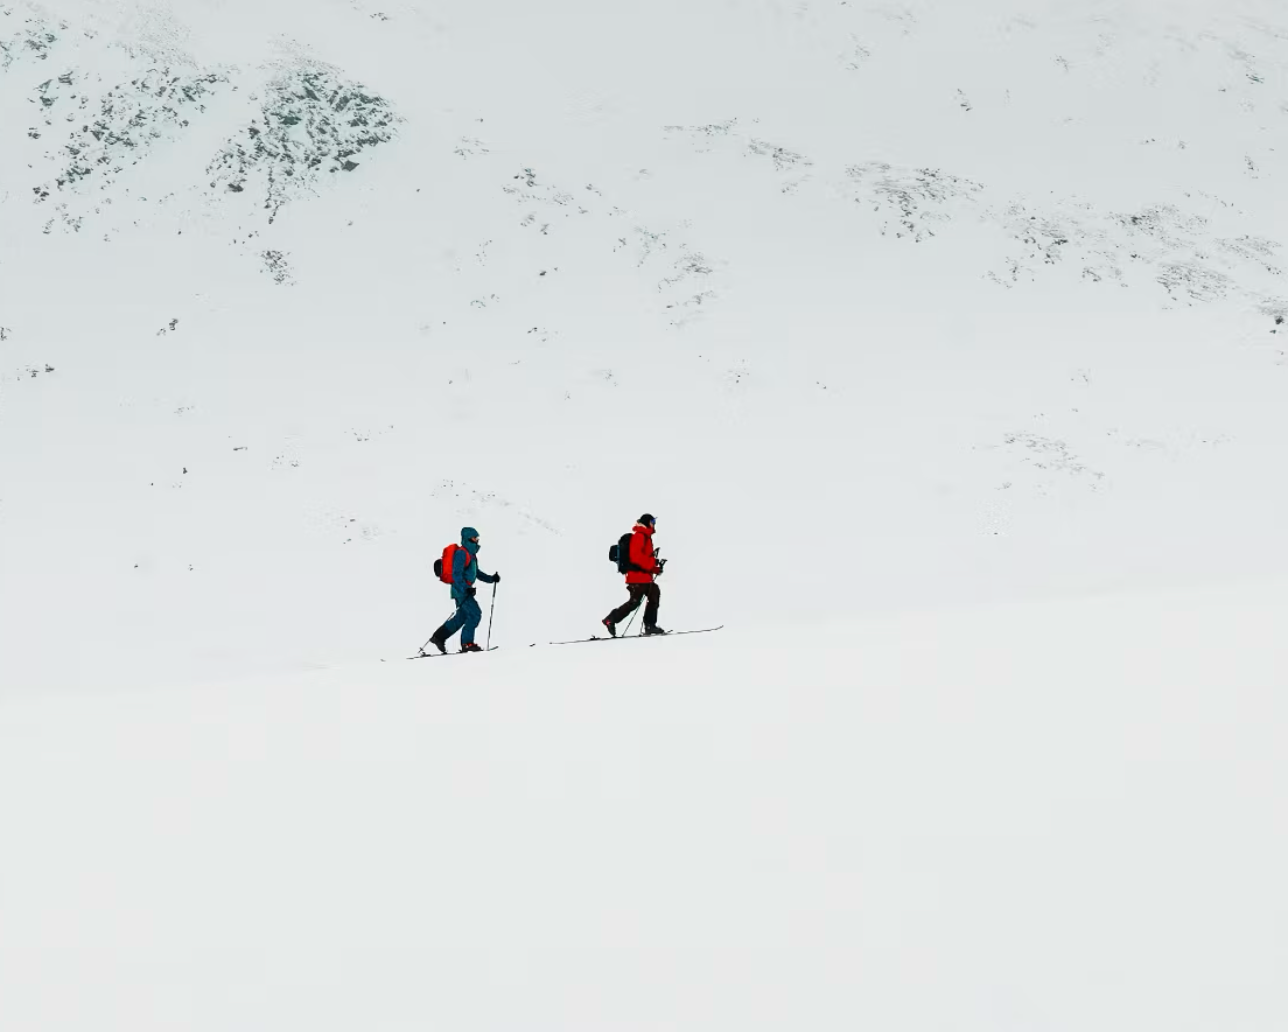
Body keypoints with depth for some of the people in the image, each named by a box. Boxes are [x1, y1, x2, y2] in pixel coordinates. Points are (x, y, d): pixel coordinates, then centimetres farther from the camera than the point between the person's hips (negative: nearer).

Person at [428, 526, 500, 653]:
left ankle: (439, 637, 20)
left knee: (461, 617, 13)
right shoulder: (461, 553, -14)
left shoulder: (471, 554, 17)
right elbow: (456, 574, -21)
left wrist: (491, 578, 14)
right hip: (460, 589, -10)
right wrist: (465, 588, -29)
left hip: (465, 589, 10)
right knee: (475, 614, -13)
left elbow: (477, 573, 26)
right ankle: (467, 643, -10)